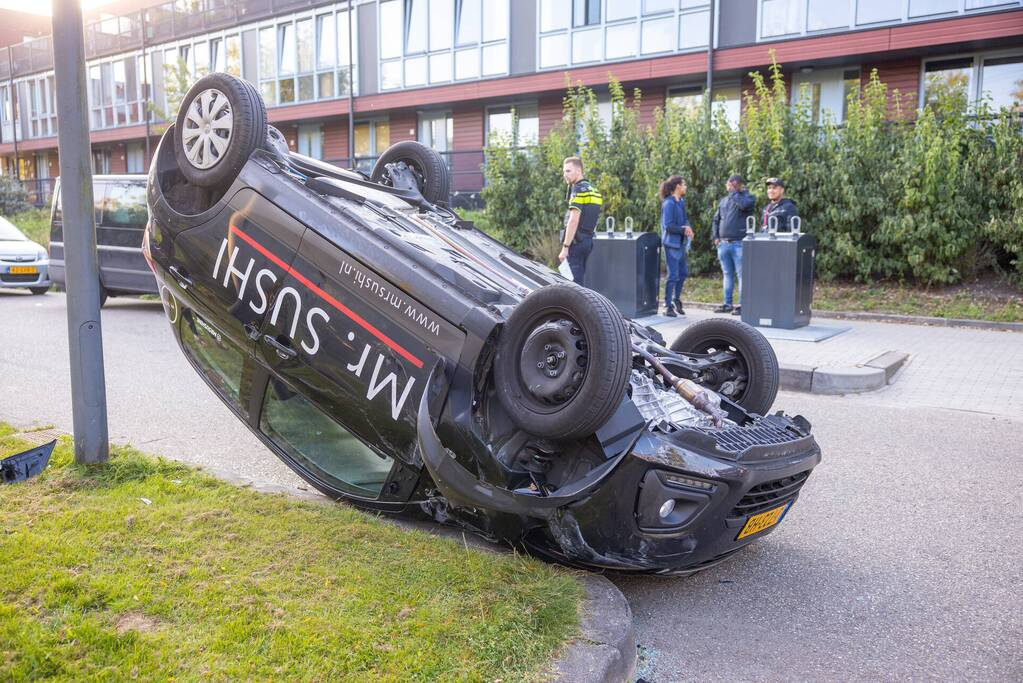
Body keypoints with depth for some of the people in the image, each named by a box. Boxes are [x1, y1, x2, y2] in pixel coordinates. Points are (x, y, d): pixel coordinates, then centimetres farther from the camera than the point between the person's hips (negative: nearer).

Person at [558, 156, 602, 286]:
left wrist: (565, 247, -20)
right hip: (588, 240, 9)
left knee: (574, 282, -9)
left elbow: (574, 220, -19)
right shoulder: (593, 190, 18)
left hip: (576, 242, -9)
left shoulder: (578, 190, -11)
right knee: (581, 279, 13)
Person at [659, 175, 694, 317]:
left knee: (683, 272, 16)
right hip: (672, 243, -9)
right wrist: (683, 229, -14)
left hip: (681, 243, 9)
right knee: (673, 276, -4)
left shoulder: (681, 202, 12)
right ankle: (668, 306, 6)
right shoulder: (669, 203, -15)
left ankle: (676, 300, 33)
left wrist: (687, 228, -5)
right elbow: (668, 226, -18)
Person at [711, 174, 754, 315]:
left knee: (742, 274, -5)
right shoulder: (724, 201, 17)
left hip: (739, 243, -6)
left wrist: (733, 192, -10)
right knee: (727, 274, 11)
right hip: (723, 243, 6)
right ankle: (727, 304, 17)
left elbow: (743, 205, -24)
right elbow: (716, 220, 22)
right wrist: (715, 237, 10)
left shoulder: (747, 197, 0)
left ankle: (743, 305, -4)